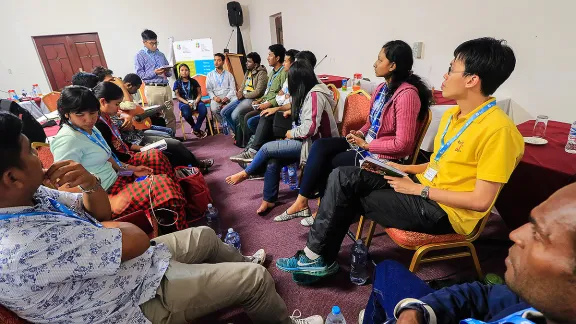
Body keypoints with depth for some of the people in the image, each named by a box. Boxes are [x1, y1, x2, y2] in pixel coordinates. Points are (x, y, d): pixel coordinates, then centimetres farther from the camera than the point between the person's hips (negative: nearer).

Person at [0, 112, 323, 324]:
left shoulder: (32, 194, -5)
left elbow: (103, 212, 3)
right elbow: (137, 238, -30)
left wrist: (90, 183, -19)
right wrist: (94, 223, -8)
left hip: (133, 262, 9)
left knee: (204, 235, 24)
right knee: (257, 278, -4)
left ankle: (241, 264, 54)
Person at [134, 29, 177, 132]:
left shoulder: (161, 54, 19)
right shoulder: (140, 55, 3)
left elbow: (169, 72, 22)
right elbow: (139, 74, -5)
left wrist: (167, 72, -2)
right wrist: (154, 72, -17)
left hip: (166, 87, 5)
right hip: (153, 89, -5)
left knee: (171, 115, 5)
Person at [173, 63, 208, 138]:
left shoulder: (194, 81, 12)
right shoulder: (177, 83, 8)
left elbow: (199, 94, 7)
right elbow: (178, 97, 2)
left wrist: (196, 102, -13)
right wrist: (187, 103, -15)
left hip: (195, 101, 2)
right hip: (184, 102, -1)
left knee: (204, 110, -32)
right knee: (186, 113, -36)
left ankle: (196, 129, -13)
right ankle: (195, 128, -5)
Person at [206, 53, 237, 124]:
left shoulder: (229, 74, 16)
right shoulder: (210, 75, 17)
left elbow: (232, 88, 6)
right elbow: (208, 89, 10)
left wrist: (227, 97, -14)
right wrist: (214, 97, -12)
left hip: (228, 96, 0)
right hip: (216, 97, 0)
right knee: (214, 109, -33)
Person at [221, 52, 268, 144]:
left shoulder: (261, 74, -11)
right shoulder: (247, 72, 16)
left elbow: (258, 92, -19)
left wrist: (243, 95, -12)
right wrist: (239, 93, -2)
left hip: (253, 99, -9)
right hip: (243, 98, 9)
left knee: (235, 115, -27)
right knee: (224, 112, 0)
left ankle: (240, 137, -3)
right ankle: (237, 132, 9)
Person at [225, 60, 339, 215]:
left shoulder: (315, 95, -20)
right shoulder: (309, 93, 10)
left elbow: (310, 128, -26)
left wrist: (292, 133, -10)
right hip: (307, 141, 9)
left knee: (267, 148, -9)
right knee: (272, 160, -7)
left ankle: (245, 173, 16)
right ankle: (269, 200, 6)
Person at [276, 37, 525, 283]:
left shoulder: (498, 130, -19)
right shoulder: (452, 114, 9)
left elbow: (481, 200, -20)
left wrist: (418, 189, -17)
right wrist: (405, 168, 4)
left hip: (446, 211, -8)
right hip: (425, 189, 8)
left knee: (346, 196, -12)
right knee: (343, 177, -9)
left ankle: (318, 256, 11)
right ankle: (319, 255, -2)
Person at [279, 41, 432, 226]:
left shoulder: (406, 94, -21)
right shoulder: (383, 88, 8)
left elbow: (402, 143, -24)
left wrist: (366, 144, -17)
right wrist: (361, 133, -2)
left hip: (385, 157, -8)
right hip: (367, 144, 9)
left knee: (329, 162, -10)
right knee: (320, 146, -8)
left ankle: (304, 202, 13)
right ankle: (302, 201, -5)